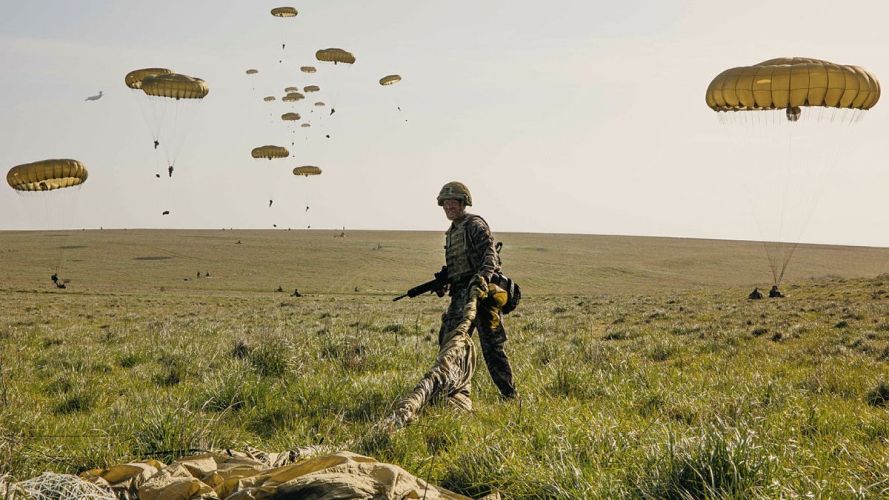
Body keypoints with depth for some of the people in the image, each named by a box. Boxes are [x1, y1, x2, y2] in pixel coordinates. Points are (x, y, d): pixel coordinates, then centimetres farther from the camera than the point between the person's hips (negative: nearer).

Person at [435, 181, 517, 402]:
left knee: (491, 346, -8)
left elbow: (490, 254, -19)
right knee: (448, 341, 7)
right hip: (460, 294, 9)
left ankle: (510, 395, -2)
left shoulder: (475, 225, -4)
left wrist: (483, 276, -37)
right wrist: (444, 284, 10)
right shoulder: (451, 232, 22)